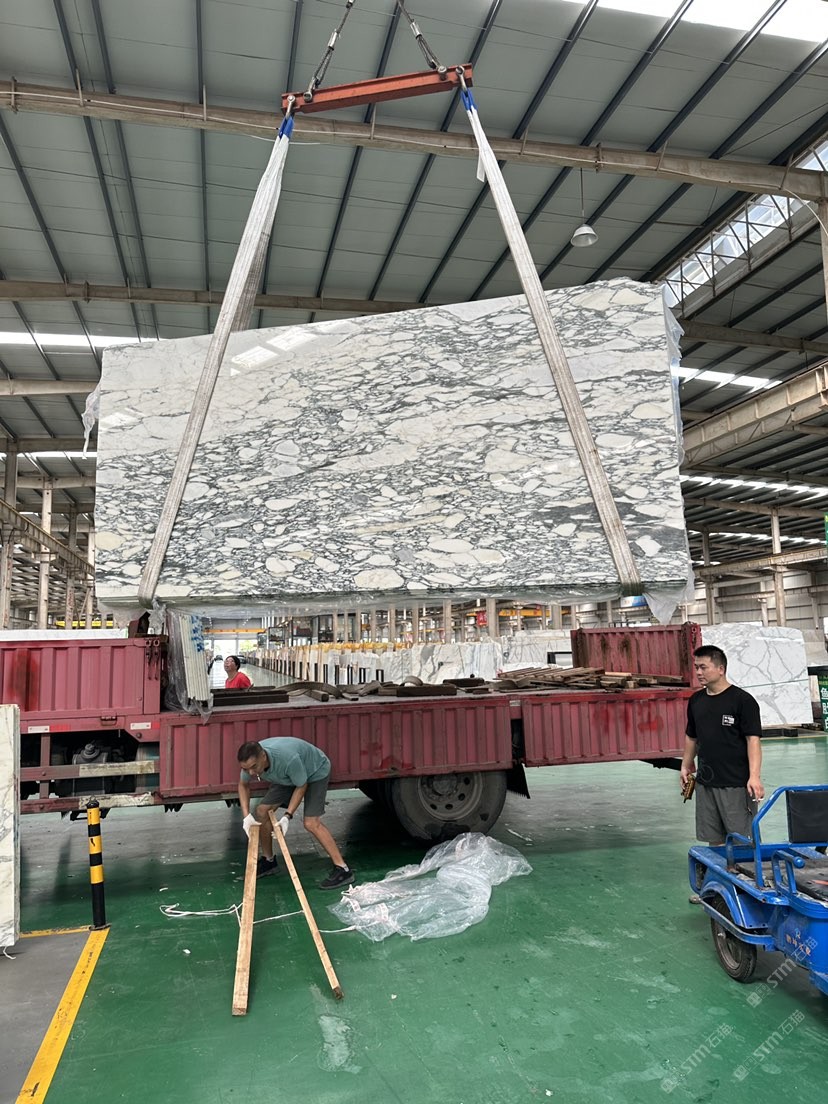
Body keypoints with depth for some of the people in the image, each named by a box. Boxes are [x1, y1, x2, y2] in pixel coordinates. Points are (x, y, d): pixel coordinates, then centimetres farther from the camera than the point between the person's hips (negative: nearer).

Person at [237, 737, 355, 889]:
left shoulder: (288, 758, -43)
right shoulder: (251, 760, -25)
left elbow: (301, 786, -24)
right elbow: (243, 785, -4)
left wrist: (288, 816, -27)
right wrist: (246, 815, -14)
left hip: (316, 772, -7)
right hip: (288, 777, 7)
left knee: (311, 822, -20)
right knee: (262, 812, 1)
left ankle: (343, 869, -16)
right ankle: (268, 861, 21)